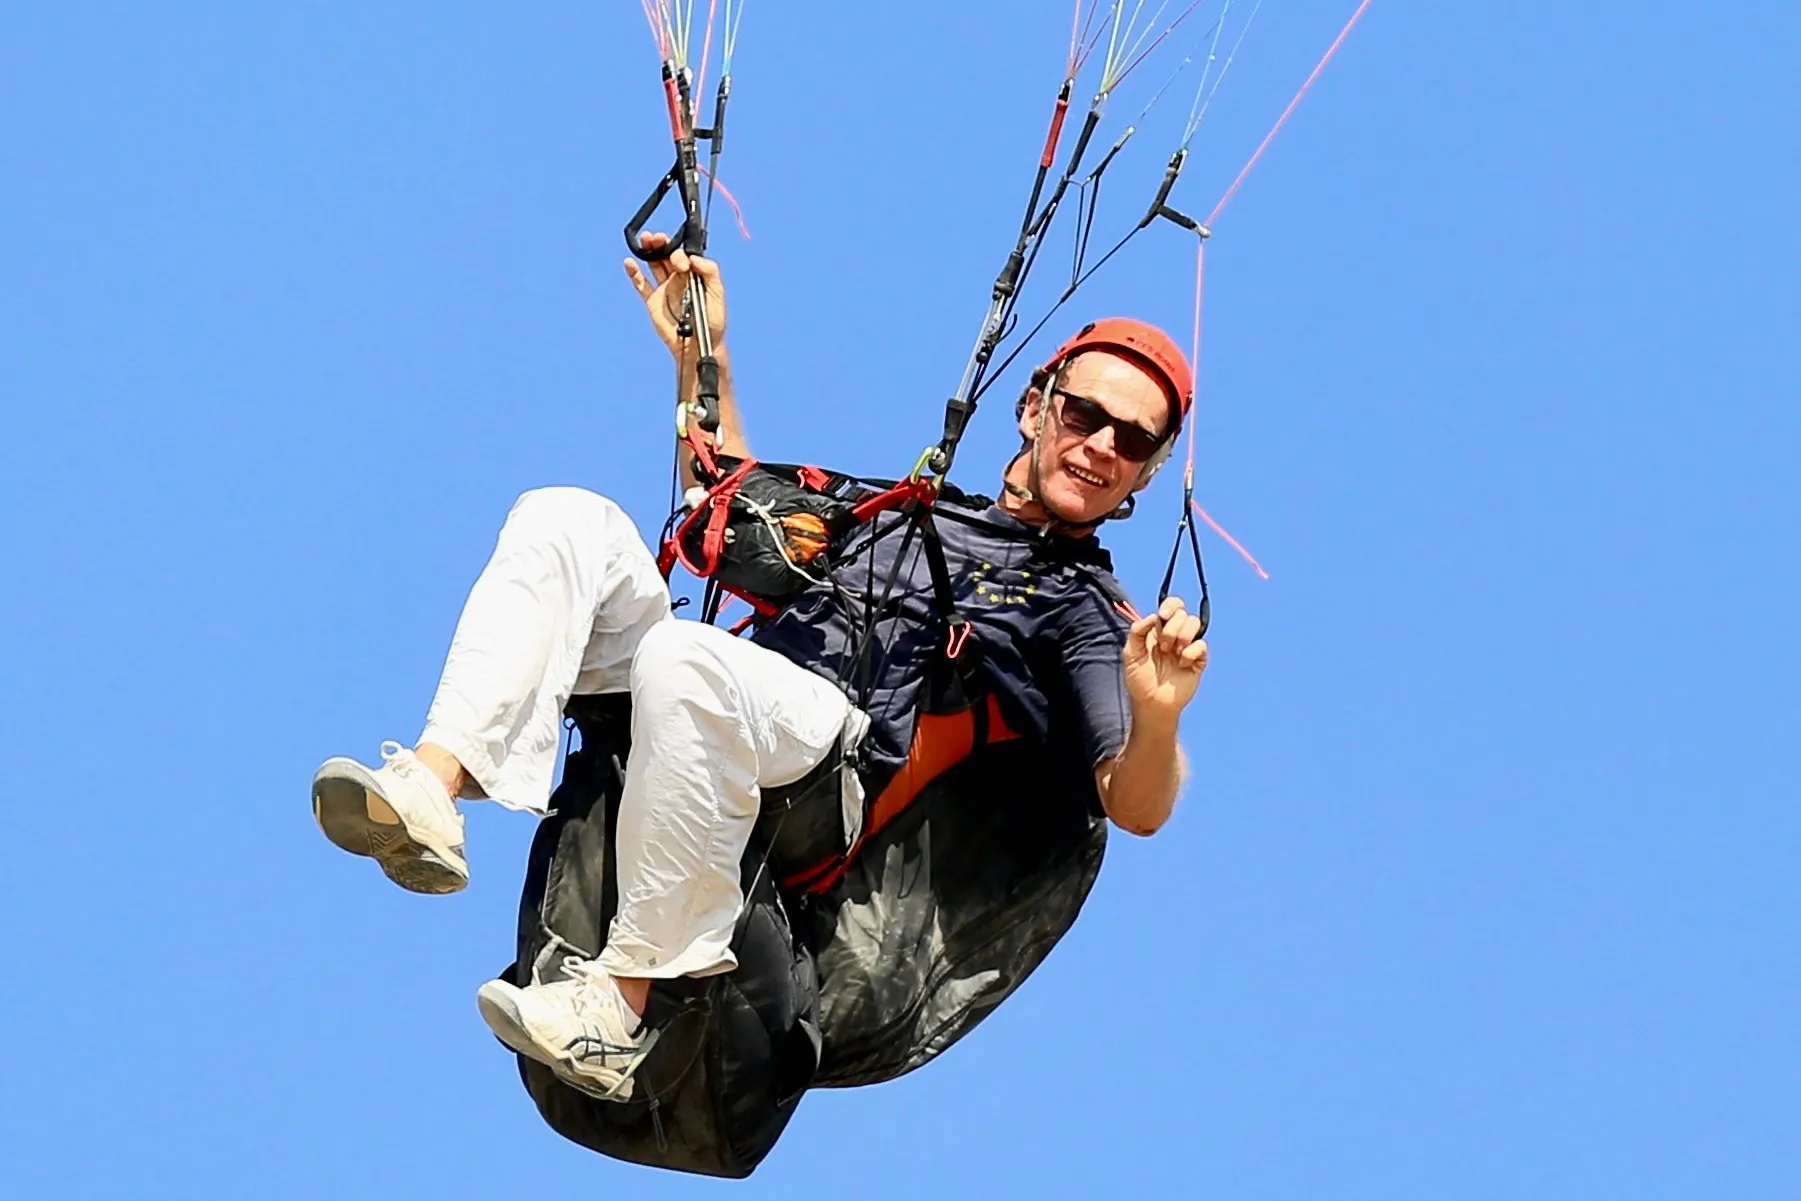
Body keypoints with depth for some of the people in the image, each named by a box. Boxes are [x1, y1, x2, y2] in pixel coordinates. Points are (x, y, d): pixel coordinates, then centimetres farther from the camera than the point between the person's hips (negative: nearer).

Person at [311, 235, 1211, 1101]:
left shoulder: (1087, 612, 9)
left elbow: (1134, 808, -5)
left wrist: (1157, 715, -27)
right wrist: (702, 360, 31)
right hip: (708, 726, 7)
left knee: (687, 654, -37)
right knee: (567, 521, -10)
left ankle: (623, 998, -33)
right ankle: (435, 782, -30)